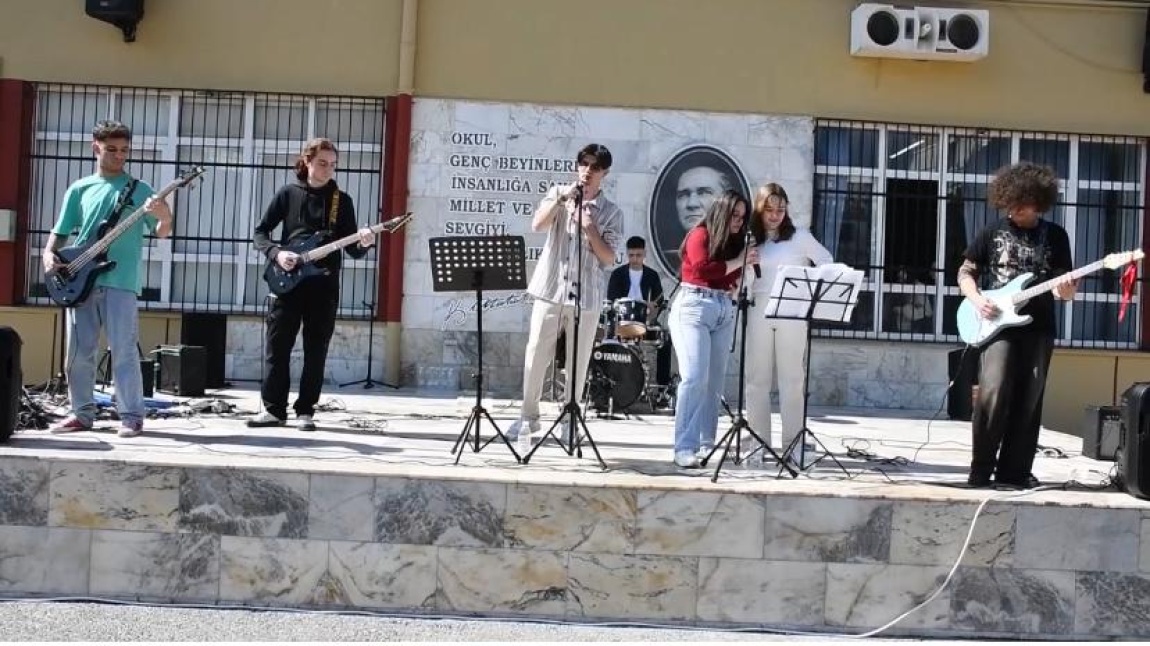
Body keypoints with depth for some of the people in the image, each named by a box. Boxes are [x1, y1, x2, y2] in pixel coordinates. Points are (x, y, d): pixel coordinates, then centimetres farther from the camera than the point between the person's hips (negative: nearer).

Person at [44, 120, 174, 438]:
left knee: (124, 351, -7)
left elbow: (161, 233, 1)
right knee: (78, 352, 6)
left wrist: (165, 217, -21)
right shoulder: (79, 189, 13)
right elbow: (59, 232, 15)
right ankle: (82, 413, 16)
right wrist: (49, 255, -4)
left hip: (120, 282, -3)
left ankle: (131, 416, -2)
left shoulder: (140, 190, 6)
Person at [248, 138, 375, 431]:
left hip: (323, 284, 0)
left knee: (315, 351, 2)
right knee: (277, 346, 1)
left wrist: (363, 244, -18)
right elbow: (260, 232, 6)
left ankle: (305, 411, 9)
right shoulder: (288, 193, 5)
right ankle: (274, 409, 9)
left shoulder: (342, 200, 6)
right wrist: (276, 253, -12)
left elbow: (351, 249, 5)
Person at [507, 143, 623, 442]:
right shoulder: (558, 193, 7)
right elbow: (537, 225, -8)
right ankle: (528, 416, 14)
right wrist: (562, 198, -16)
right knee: (535, 355, 2)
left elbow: (608, 258, -3)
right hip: (550, 288, 0)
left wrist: (590, 228, -14)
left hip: (587, 295, 0)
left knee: (578, 362, 4)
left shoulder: (611, 213, 3)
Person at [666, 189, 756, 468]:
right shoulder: (700, 235, -1)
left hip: (724, 311, 7)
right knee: (695, 378, -15)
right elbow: (702, 269, -16)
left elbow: (734, 280, 12)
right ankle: (684, 448, -15)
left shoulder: (736, 241, 17)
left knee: (715, 382, 6)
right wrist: (738, 262, -11)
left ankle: (707, 444, 11)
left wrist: (747, 264, -3)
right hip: (693, 308, -7)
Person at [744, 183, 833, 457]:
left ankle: (792, 443, 1)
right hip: (759, 313, 3)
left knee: (792, 378, -1)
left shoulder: (799, 236, 4)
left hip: (792, 314, -3)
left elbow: (827, 263, 4)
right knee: (757, 378, 2)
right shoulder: (752, 239, 12)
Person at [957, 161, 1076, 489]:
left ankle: (1013, 471, 10)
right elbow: (965, 272, 9)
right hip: (998, 324, -2)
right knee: (994, 393, -15)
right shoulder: (993, 231, 5)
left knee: (1027, 402, 2)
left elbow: (1066, 286, 8)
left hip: (1038, 328, 2)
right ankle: (981, 469, -5)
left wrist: (1066, 290, -15)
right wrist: (976, 299, -9)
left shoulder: (1055, 236, 8)